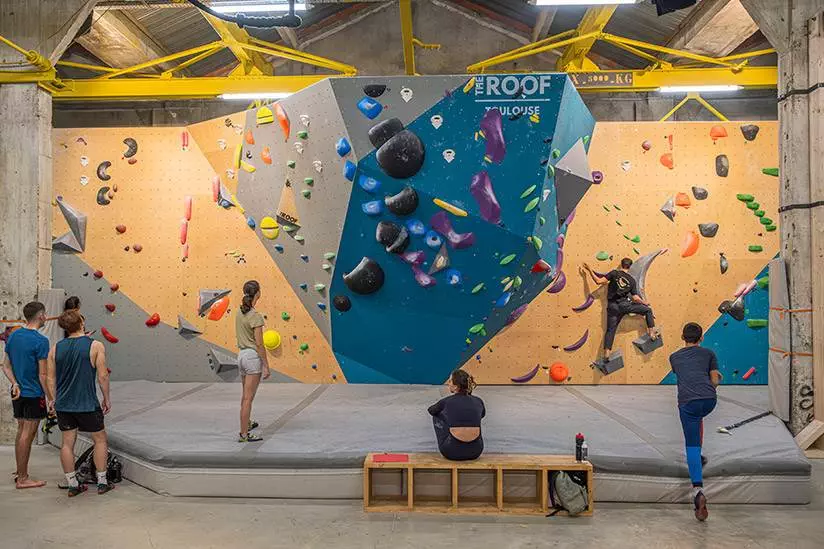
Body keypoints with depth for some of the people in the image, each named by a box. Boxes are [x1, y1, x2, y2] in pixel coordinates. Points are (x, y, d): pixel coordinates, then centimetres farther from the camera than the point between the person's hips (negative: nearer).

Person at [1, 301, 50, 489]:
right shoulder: (40, 340, -17)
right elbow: (43, 374, -16)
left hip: (18, 392, 8)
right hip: (34, 394, -8)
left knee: (21, 431, 17)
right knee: (28, 435, -2)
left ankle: (20, 472, 28)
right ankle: (23, 479, 5)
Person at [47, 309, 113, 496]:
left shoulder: (55, 348, 2)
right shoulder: (95, 346, -11)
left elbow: (51, 378, 6)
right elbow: (102, 376, -10)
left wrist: (54, 399, 18)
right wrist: (107, 398, 1)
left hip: (63, 404, 4)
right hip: (87, 404, -4)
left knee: (67, 443, 12)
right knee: (100, 440, 10)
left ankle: (72, 485, 19)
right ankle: (102, 483, 13)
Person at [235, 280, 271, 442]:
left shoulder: (239, 314, 7)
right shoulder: (255, 316, -17)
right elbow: (259, 344, -17)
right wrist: (266, 366, -13)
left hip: (241, 354, 8)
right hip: (253, 356, -8)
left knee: (245, 395, 24)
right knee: (248, 397, -2)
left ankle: (247, 423, 41)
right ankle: (244, 434, 4)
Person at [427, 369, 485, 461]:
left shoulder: (446, 401, 0)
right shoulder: (478, 402, 8)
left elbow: (431, 410, 24)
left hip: (453, 452, -3)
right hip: (475, 452, 3)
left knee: (437, 416, 23)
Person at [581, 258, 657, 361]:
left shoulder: (614, 273, 0)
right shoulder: (632, 280, 7)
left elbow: (599, 281, -9)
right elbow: (635, 298, 7)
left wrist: (590, 271, 0)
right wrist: (645, 303, 26)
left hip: (613, 306, 1)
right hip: (625, 304, 0)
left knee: (610, 329, 5)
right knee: (648, 310, 19)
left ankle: (606, 353, -2)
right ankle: (652, 332, 16)